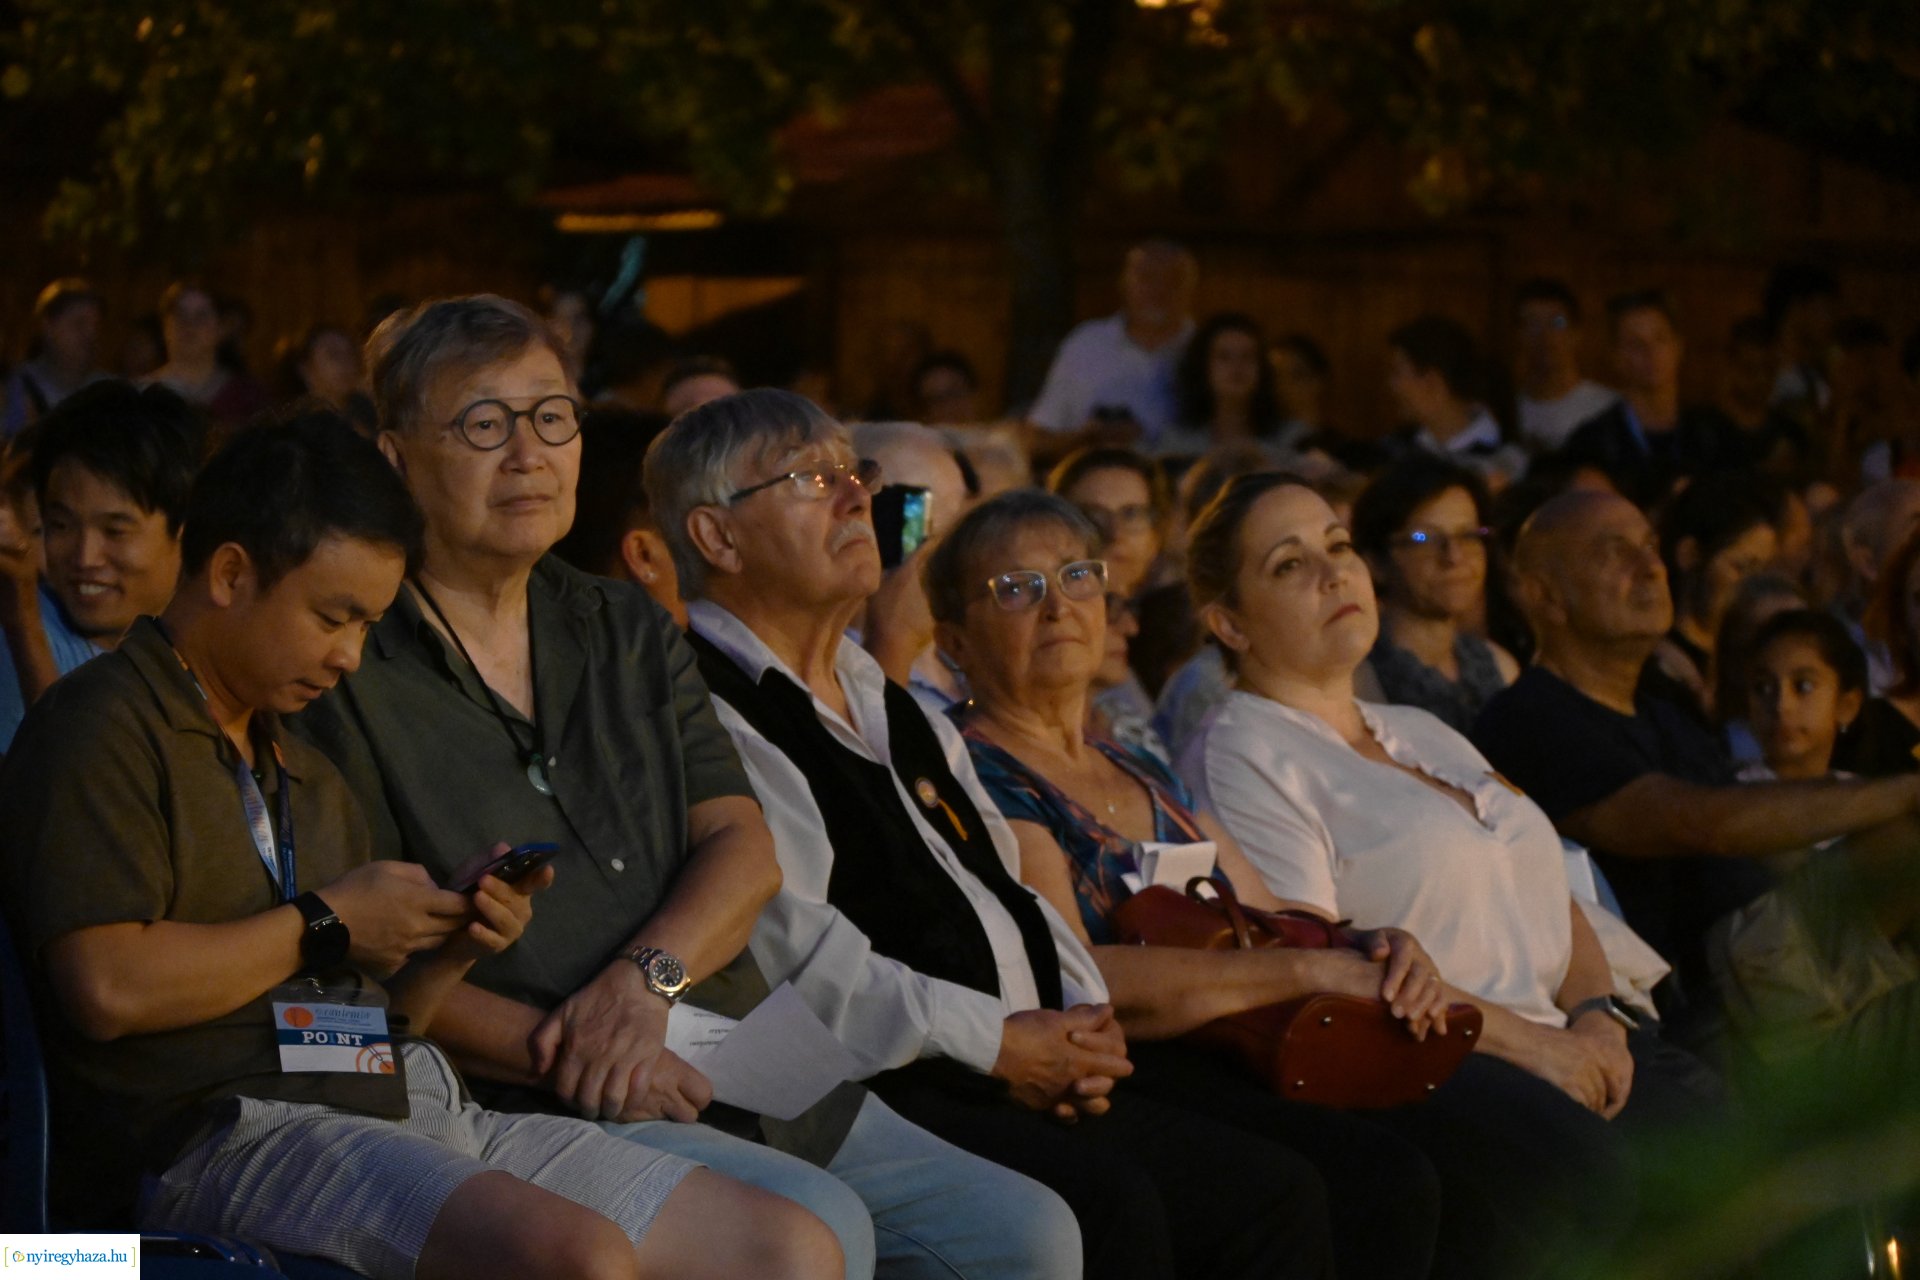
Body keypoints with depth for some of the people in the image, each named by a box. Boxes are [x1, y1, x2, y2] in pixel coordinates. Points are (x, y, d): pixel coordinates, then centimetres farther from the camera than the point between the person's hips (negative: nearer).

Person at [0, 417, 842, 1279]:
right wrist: (323, 925, -5)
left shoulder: (305, 774, 28)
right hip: (230, 1134, -9)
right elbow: (108, 988, -16)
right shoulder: (100, 732, -1)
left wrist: (448, 954, 7)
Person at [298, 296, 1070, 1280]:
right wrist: (559, 1051, -19)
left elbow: (744, 849, 8)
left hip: (757, 1078, 7)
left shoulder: (631, 634, 19)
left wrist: (644, 981, -12)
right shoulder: (349, 673, -2)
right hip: (539, 1120, -7)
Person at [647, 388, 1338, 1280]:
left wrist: (1080, 1023, 6)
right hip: (872, 1097, -9)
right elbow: (789, 948, -16)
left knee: (1279, 1199, -7)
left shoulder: (894, 710, 26)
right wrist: (995, 1042, -14)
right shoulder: (705, 710, -5)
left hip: (1033, 1074, 9)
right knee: (1109, 1207, -32)